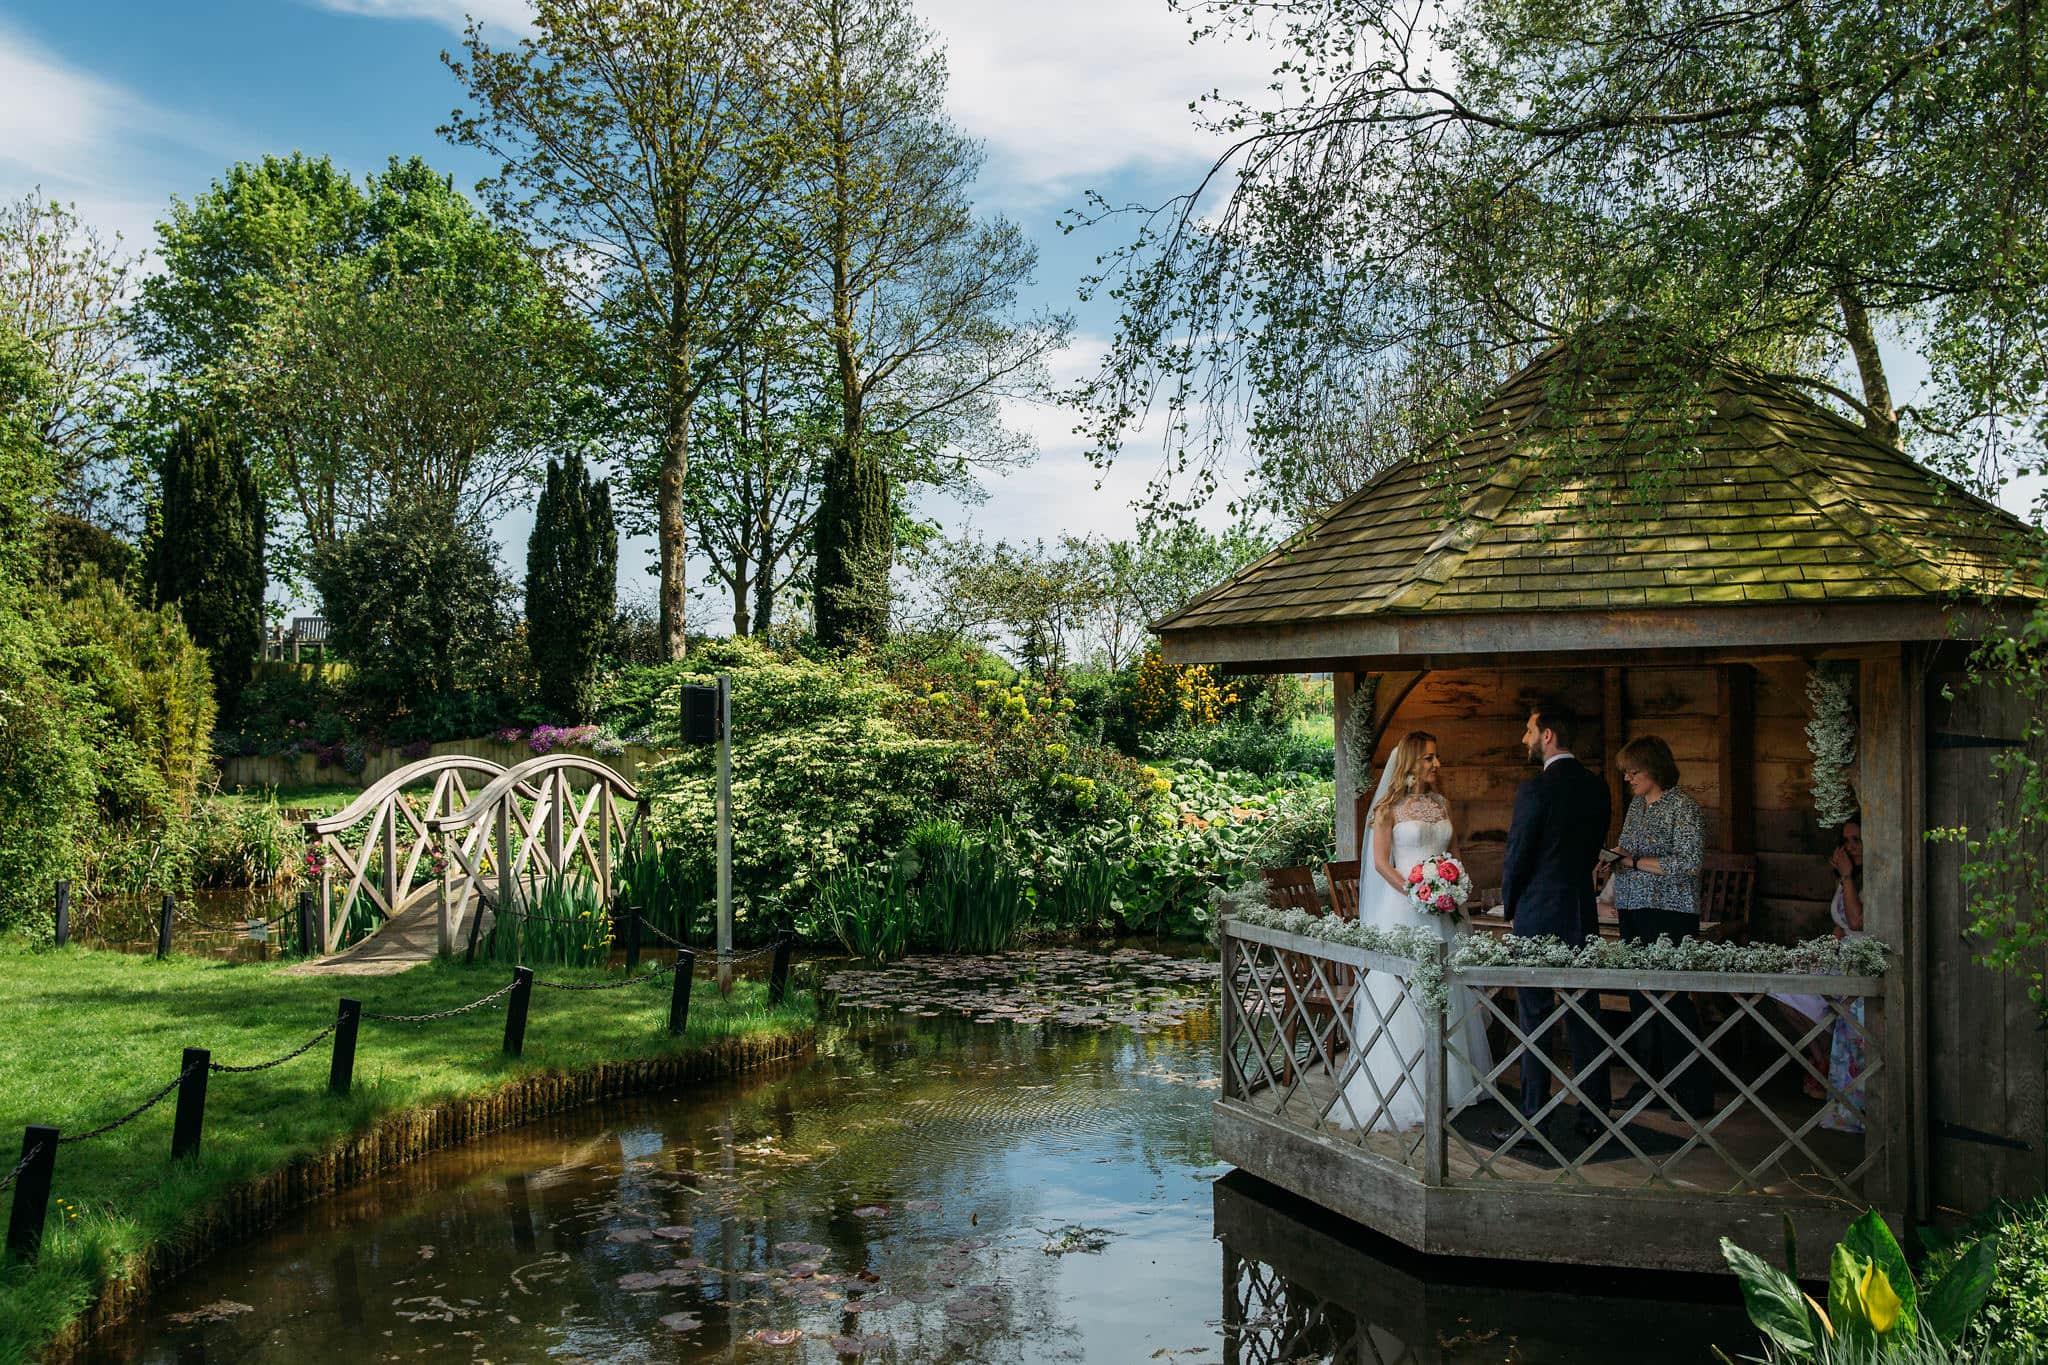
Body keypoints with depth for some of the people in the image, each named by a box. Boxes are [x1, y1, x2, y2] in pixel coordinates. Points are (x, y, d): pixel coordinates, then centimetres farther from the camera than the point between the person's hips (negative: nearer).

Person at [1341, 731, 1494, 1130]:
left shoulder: (1441, 803, 12)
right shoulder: (1389, 807, -4)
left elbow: (1455, 854, 16)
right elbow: (1381, 862, -7)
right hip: (1402, 908, -5)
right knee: (1403, 993, -4)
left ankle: (1451, 1080, 19)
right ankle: (1404, 1090, 1)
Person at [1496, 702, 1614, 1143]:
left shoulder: (1536, 788, -15)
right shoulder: (1597, 788, 7)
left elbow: (1518, 854, -11)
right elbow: (1593, 850, 12)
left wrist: (1510, 905, 5)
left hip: (1538, 915, -6)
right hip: (1582, 915, 7)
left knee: (1535, 1021, 0)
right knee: (1584, 1016, 12)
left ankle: (1531, 1119, 4)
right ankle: (1594, 1114, 17)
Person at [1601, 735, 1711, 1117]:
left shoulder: (1682, 807, -9)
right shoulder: (1636, 804, 15)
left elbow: (1687, 864, -16)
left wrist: (1632, 861, -14)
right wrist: (1612, 863, 4)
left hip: (1669, 916, -8)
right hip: (1634, 913, 8)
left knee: (1672, 998, -7)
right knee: (1641, 996, 10)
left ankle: (1695, 1094, 1)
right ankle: (1653, 1082, 20)